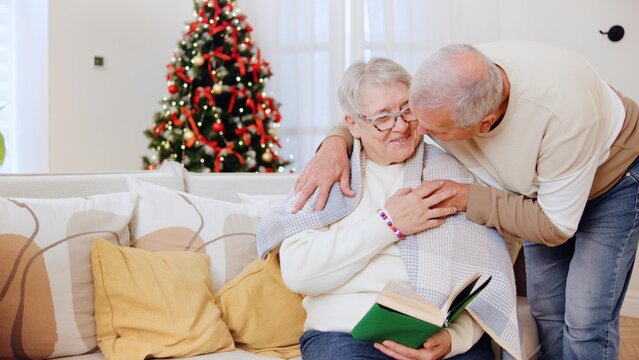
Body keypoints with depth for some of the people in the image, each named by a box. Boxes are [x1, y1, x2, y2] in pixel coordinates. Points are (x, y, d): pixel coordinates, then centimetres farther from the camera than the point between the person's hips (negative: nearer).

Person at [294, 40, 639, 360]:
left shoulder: (562, 109, -42)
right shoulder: (442, 89, -28)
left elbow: (556, 227, -30)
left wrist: (465, 198, -34)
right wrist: (336, 141, -31)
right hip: (540, 185, 5)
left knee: (585, 322, -13)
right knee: (546, 311, 5)